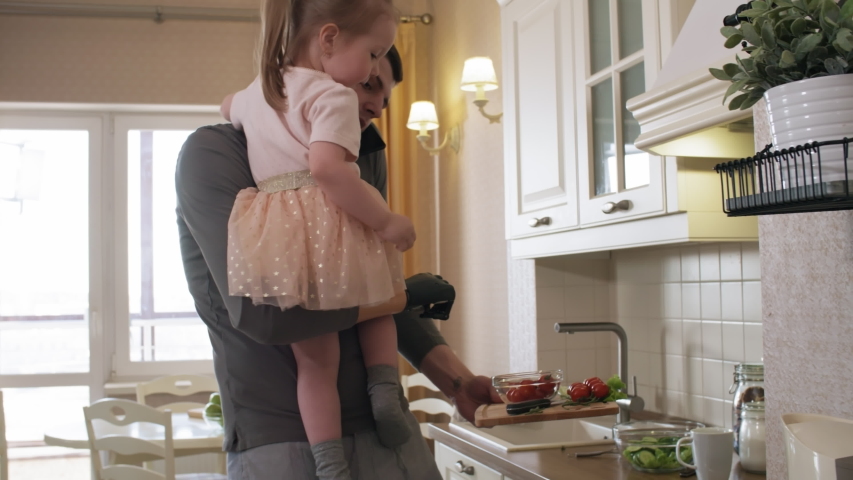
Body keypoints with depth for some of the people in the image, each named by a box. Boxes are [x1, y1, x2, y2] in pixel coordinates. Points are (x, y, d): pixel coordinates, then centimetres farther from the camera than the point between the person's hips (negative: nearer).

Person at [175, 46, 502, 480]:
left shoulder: (365, 160, 11)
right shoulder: (214, 151, -10)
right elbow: (261, 311, -23)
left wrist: (457, 382, 1)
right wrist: (403, 294, -10)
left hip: (386, 428, 6)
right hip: (280, 440, -6)